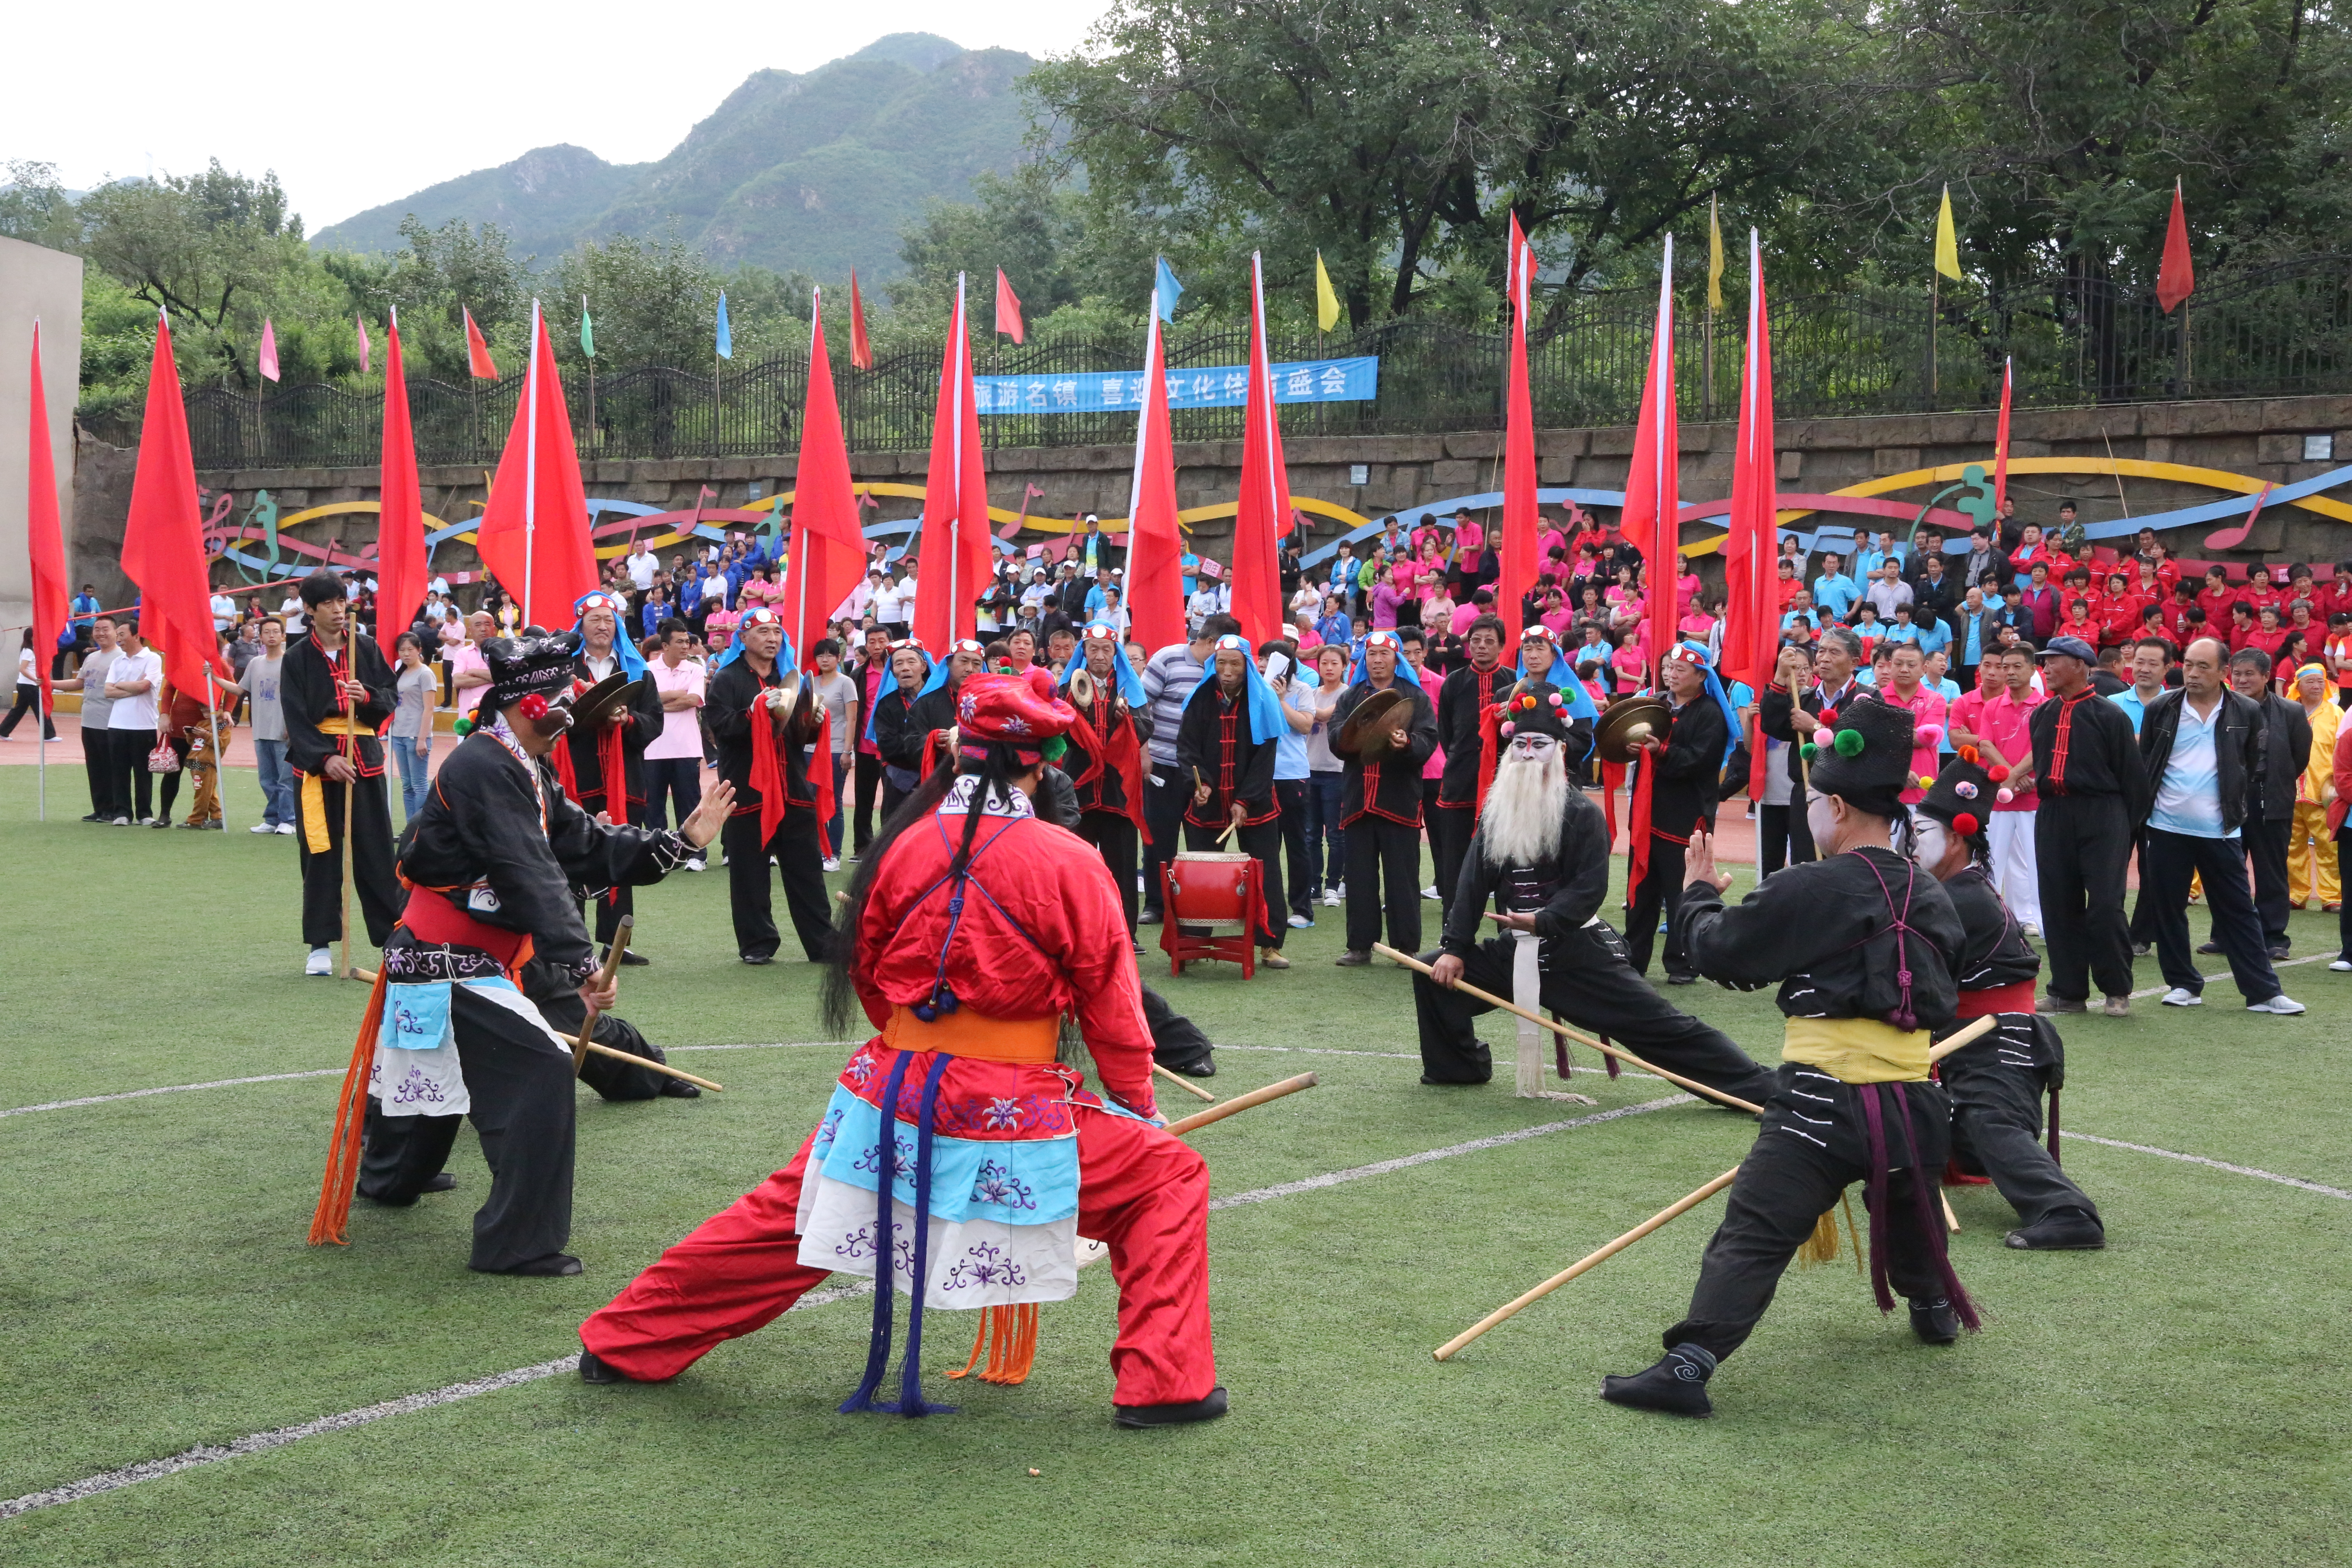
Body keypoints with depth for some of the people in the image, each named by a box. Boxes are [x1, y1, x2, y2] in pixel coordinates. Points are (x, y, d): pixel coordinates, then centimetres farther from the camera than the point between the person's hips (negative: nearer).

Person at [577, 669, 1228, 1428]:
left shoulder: (902, 846, -1)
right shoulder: (1069, 864, -11)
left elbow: (869, 978, 12)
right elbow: (1112, 1009, -3)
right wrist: (1139, 1105, 13)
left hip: (891, 1102, 4)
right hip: (1015, 1117, -4)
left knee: (782, 1215, 22)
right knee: (1170, 1178, 12)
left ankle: (623, 1344, 33)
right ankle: (1163, 1384, 9)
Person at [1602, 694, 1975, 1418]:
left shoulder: (1811, 891, -10)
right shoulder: (1933, 898, 11)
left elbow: (1718, 951, -5)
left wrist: (1699, 892, 14)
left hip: (1824, 1105, -6)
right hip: (1914, 1105, 7)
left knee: (1753, 1234, -11)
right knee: (1910, 1214, 33)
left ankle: (1690, 1363, -20)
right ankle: (1934, 1309, 53)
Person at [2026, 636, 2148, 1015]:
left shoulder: (2110, 715, -5)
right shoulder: (2041, 716, 13)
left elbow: (2131, 774, -4)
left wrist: (2129, 826, -4)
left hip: (2102, 816, -6)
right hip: (2052, 816, 6)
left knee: (2106, 907, -7)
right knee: (2059, 906, 6)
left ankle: (2117, 992, 5)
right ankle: (2068, 993, 14)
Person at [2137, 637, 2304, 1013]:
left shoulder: (2247, 714, 0)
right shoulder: (2161, 709, 1)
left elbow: (2256, 767, 9)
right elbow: (2142, 762, 8)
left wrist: (2236, 802, 1)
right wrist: (2147, 802, 4)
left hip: (2221, 831, -1)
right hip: (2167, 828, 1)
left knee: (2238, 912, 2)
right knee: (2168, 909, 6)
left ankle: (2263, 992, 4)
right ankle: (2184, 984, 18)